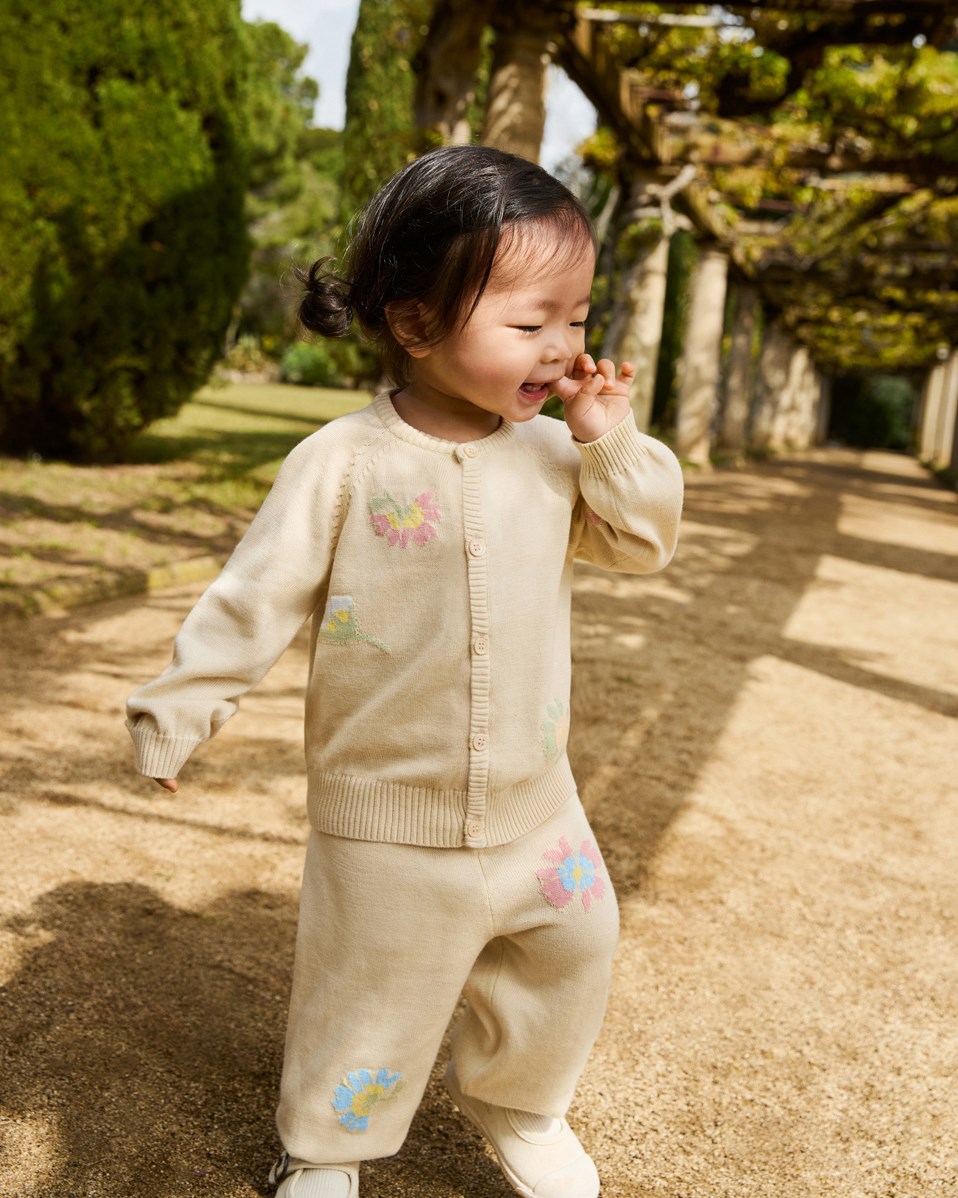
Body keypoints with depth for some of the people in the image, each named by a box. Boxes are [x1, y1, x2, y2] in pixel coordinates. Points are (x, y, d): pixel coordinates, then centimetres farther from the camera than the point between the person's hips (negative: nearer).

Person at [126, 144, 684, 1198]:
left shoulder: (554, 454, -1)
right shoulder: (343, 464, -16)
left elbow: (641, 544, 4)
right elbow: (256, 594, -11)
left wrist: (613, 445, -11)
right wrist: (178, 707, -8)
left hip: (535, 802, 5)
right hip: (389, 817, -4)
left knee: (573, 950, 17)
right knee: (372, 992, 10)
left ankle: (513, 1099, 46)